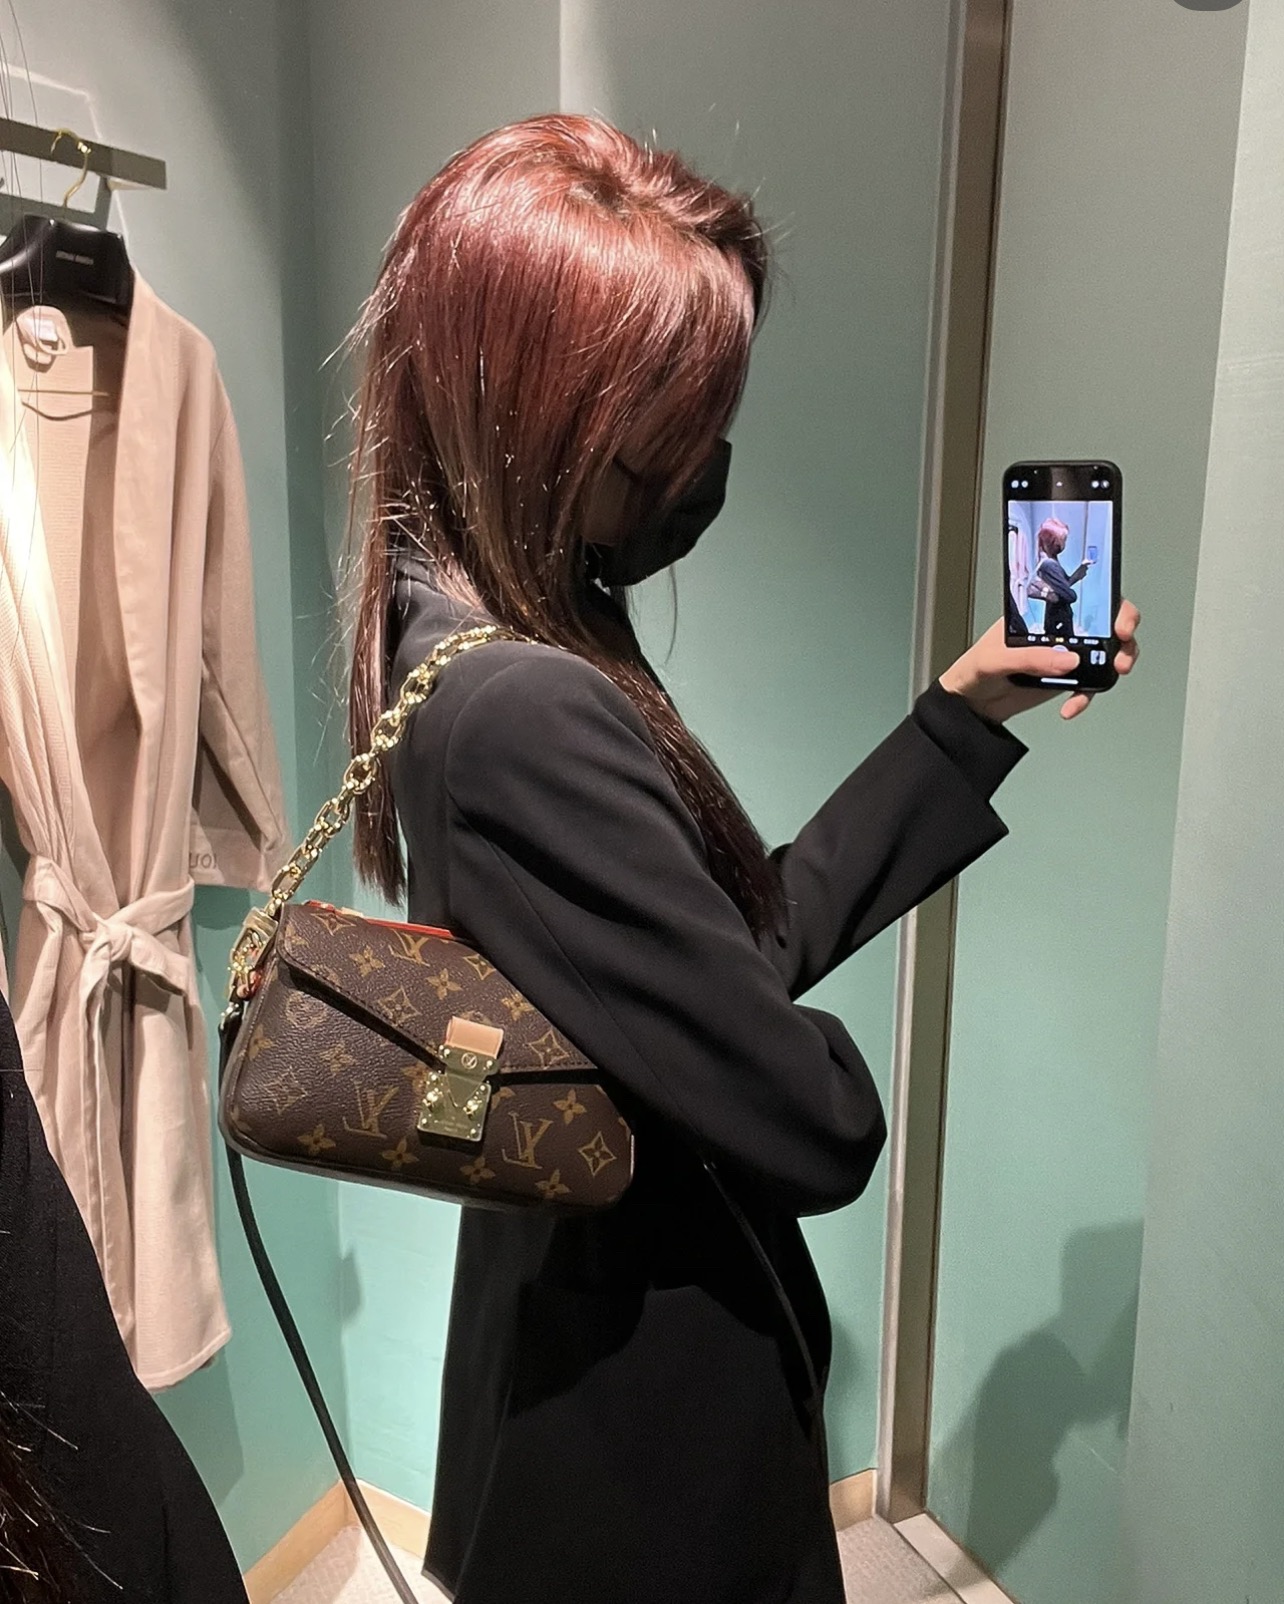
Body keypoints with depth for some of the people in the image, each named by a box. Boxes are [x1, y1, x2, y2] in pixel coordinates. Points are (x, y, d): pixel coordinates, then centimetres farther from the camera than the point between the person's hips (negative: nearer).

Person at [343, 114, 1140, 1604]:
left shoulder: (471, 643, -3)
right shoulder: (525, 716, -33)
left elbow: (756, 930, 1)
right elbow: (810, 1130, -28)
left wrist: (964, 714, 1)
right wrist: (835, 1065, -5)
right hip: (654, 1439, -8)